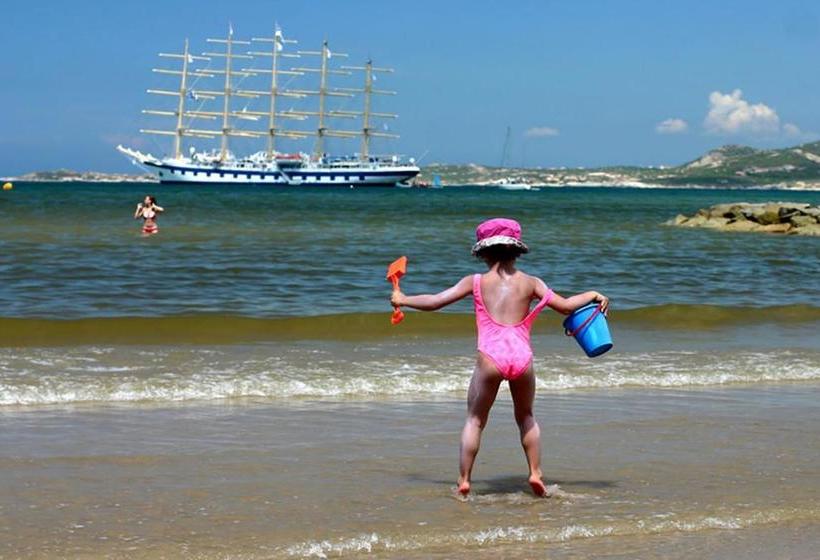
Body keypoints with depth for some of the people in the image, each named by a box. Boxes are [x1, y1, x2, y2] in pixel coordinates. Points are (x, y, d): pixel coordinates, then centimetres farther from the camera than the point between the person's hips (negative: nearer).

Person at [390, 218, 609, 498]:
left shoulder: (476, 282, 10)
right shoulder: (530, 283, 12)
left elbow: (435, 301, 9)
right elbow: (565, 305, 12)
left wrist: (402, 300, 24)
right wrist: (593, 295, 28)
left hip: (491, 357, -2)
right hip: (522, 357, 2)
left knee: (475, 420, 12)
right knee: (526, 417, 24)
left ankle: (464, 480, 7)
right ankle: (535, 474, 16)